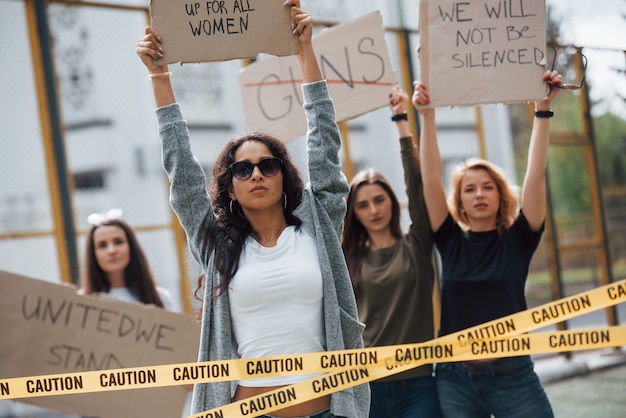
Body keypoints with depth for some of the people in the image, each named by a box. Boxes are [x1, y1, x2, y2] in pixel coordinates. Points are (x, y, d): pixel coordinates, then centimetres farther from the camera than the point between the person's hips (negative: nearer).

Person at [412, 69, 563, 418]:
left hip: (513, 374, -1)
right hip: (455, 378, 1)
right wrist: (427, 115, -8)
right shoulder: (451, 241, 6)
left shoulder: (517, 239, 4)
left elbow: (536, 174, -5)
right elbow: (431, 178, -1)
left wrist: (543, 110, -10)